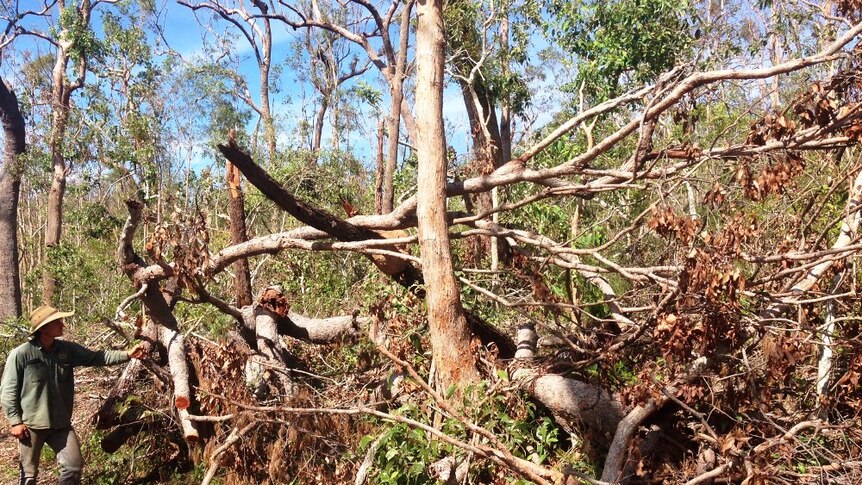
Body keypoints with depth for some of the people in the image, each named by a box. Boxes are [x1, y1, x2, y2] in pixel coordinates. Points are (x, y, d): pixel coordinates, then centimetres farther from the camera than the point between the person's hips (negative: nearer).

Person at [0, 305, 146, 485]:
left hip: (61, 424, 4)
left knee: (74, 465, 3)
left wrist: (127, 354, -9)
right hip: (31, 424, -4)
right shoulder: (21, 354, -13)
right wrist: (15, 421, -12)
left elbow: (96, 357, 1)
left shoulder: (68, 350, 1)